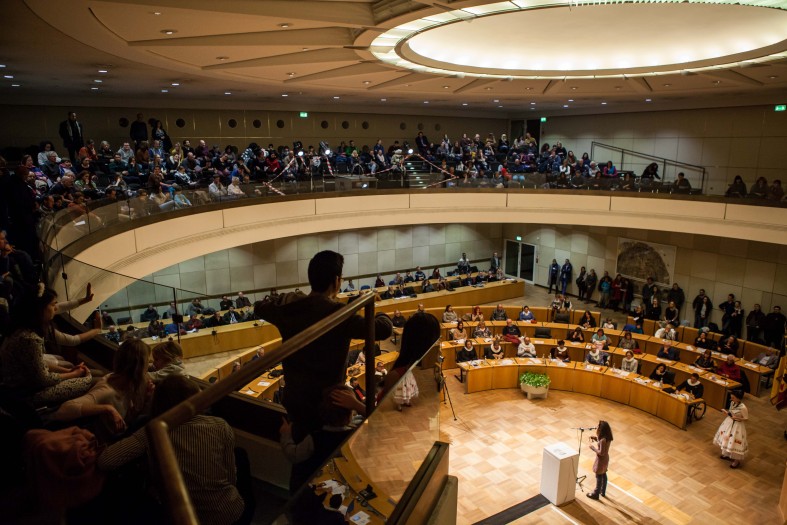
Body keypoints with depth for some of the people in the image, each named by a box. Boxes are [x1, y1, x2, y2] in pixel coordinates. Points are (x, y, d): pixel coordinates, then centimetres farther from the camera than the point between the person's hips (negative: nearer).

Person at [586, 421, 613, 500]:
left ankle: (596, 494, 25)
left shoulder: (603, 440, -34)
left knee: (599, 477, 9)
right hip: (605, 458, 9)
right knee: (603, 475, 24)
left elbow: (601, 452, -29)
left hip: (601, 459, -9)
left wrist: (593, 446, -18)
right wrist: (596, 438, 1)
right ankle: (603, 492, 41)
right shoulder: (607, 436, -7)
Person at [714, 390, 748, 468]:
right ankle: (727, 454, 41)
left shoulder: (743, 408, -26)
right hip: (729, 422, 8)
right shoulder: (732, 403, -3)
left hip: (737, 426, -8)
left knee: (735, 442, 2)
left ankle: (737, 460, 20)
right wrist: (727, 413, -7)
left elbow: (746, 419, -18)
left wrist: (737, 418, -30)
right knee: (727, 439, 20)